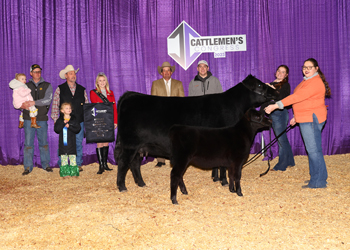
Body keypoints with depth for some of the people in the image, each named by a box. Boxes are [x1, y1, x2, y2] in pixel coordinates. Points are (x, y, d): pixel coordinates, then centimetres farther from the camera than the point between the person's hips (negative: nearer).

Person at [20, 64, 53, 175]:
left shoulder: (47, 86, 8)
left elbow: (48, 100, -7)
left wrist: (34, 102, -18)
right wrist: (22, 105, -13)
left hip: (42, 118, 0)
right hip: (29, 118, 0)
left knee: (43, 142, 4)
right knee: (28, 143, -2)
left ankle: (46, 165, 15)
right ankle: (28, 167, 4)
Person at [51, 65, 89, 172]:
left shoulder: (82, 90, 12)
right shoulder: (60, 89, 4)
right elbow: (55, 105, 3)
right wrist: (56, 120, -4)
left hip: (79, 122, 2)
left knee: (79, 143, 5)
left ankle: (78, 164, 15)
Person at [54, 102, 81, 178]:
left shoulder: (74, 119, 6)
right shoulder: (60, 120, 5)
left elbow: (78, 129, -3)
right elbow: (56, 130, -6)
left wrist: (69, 126, -16)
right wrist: (63, 123, -16)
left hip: (71, 142, 0)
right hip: (63, 142, 0)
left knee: (73, 157, 0)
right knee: (63, 157, 2)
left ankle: (74, 172, 5)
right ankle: (65, 173, 8)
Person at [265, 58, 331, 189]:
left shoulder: (315, 82, -18)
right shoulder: (307, 80, 17)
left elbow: (297, 97, -26)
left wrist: (276, 105, -28)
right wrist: (296, 117, 21)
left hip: (311, 119, -11)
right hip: (306, 119, 11)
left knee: (313, 150, -6)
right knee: (313, 149, 15)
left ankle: (318, 182, 0)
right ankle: (316, 177, 23)